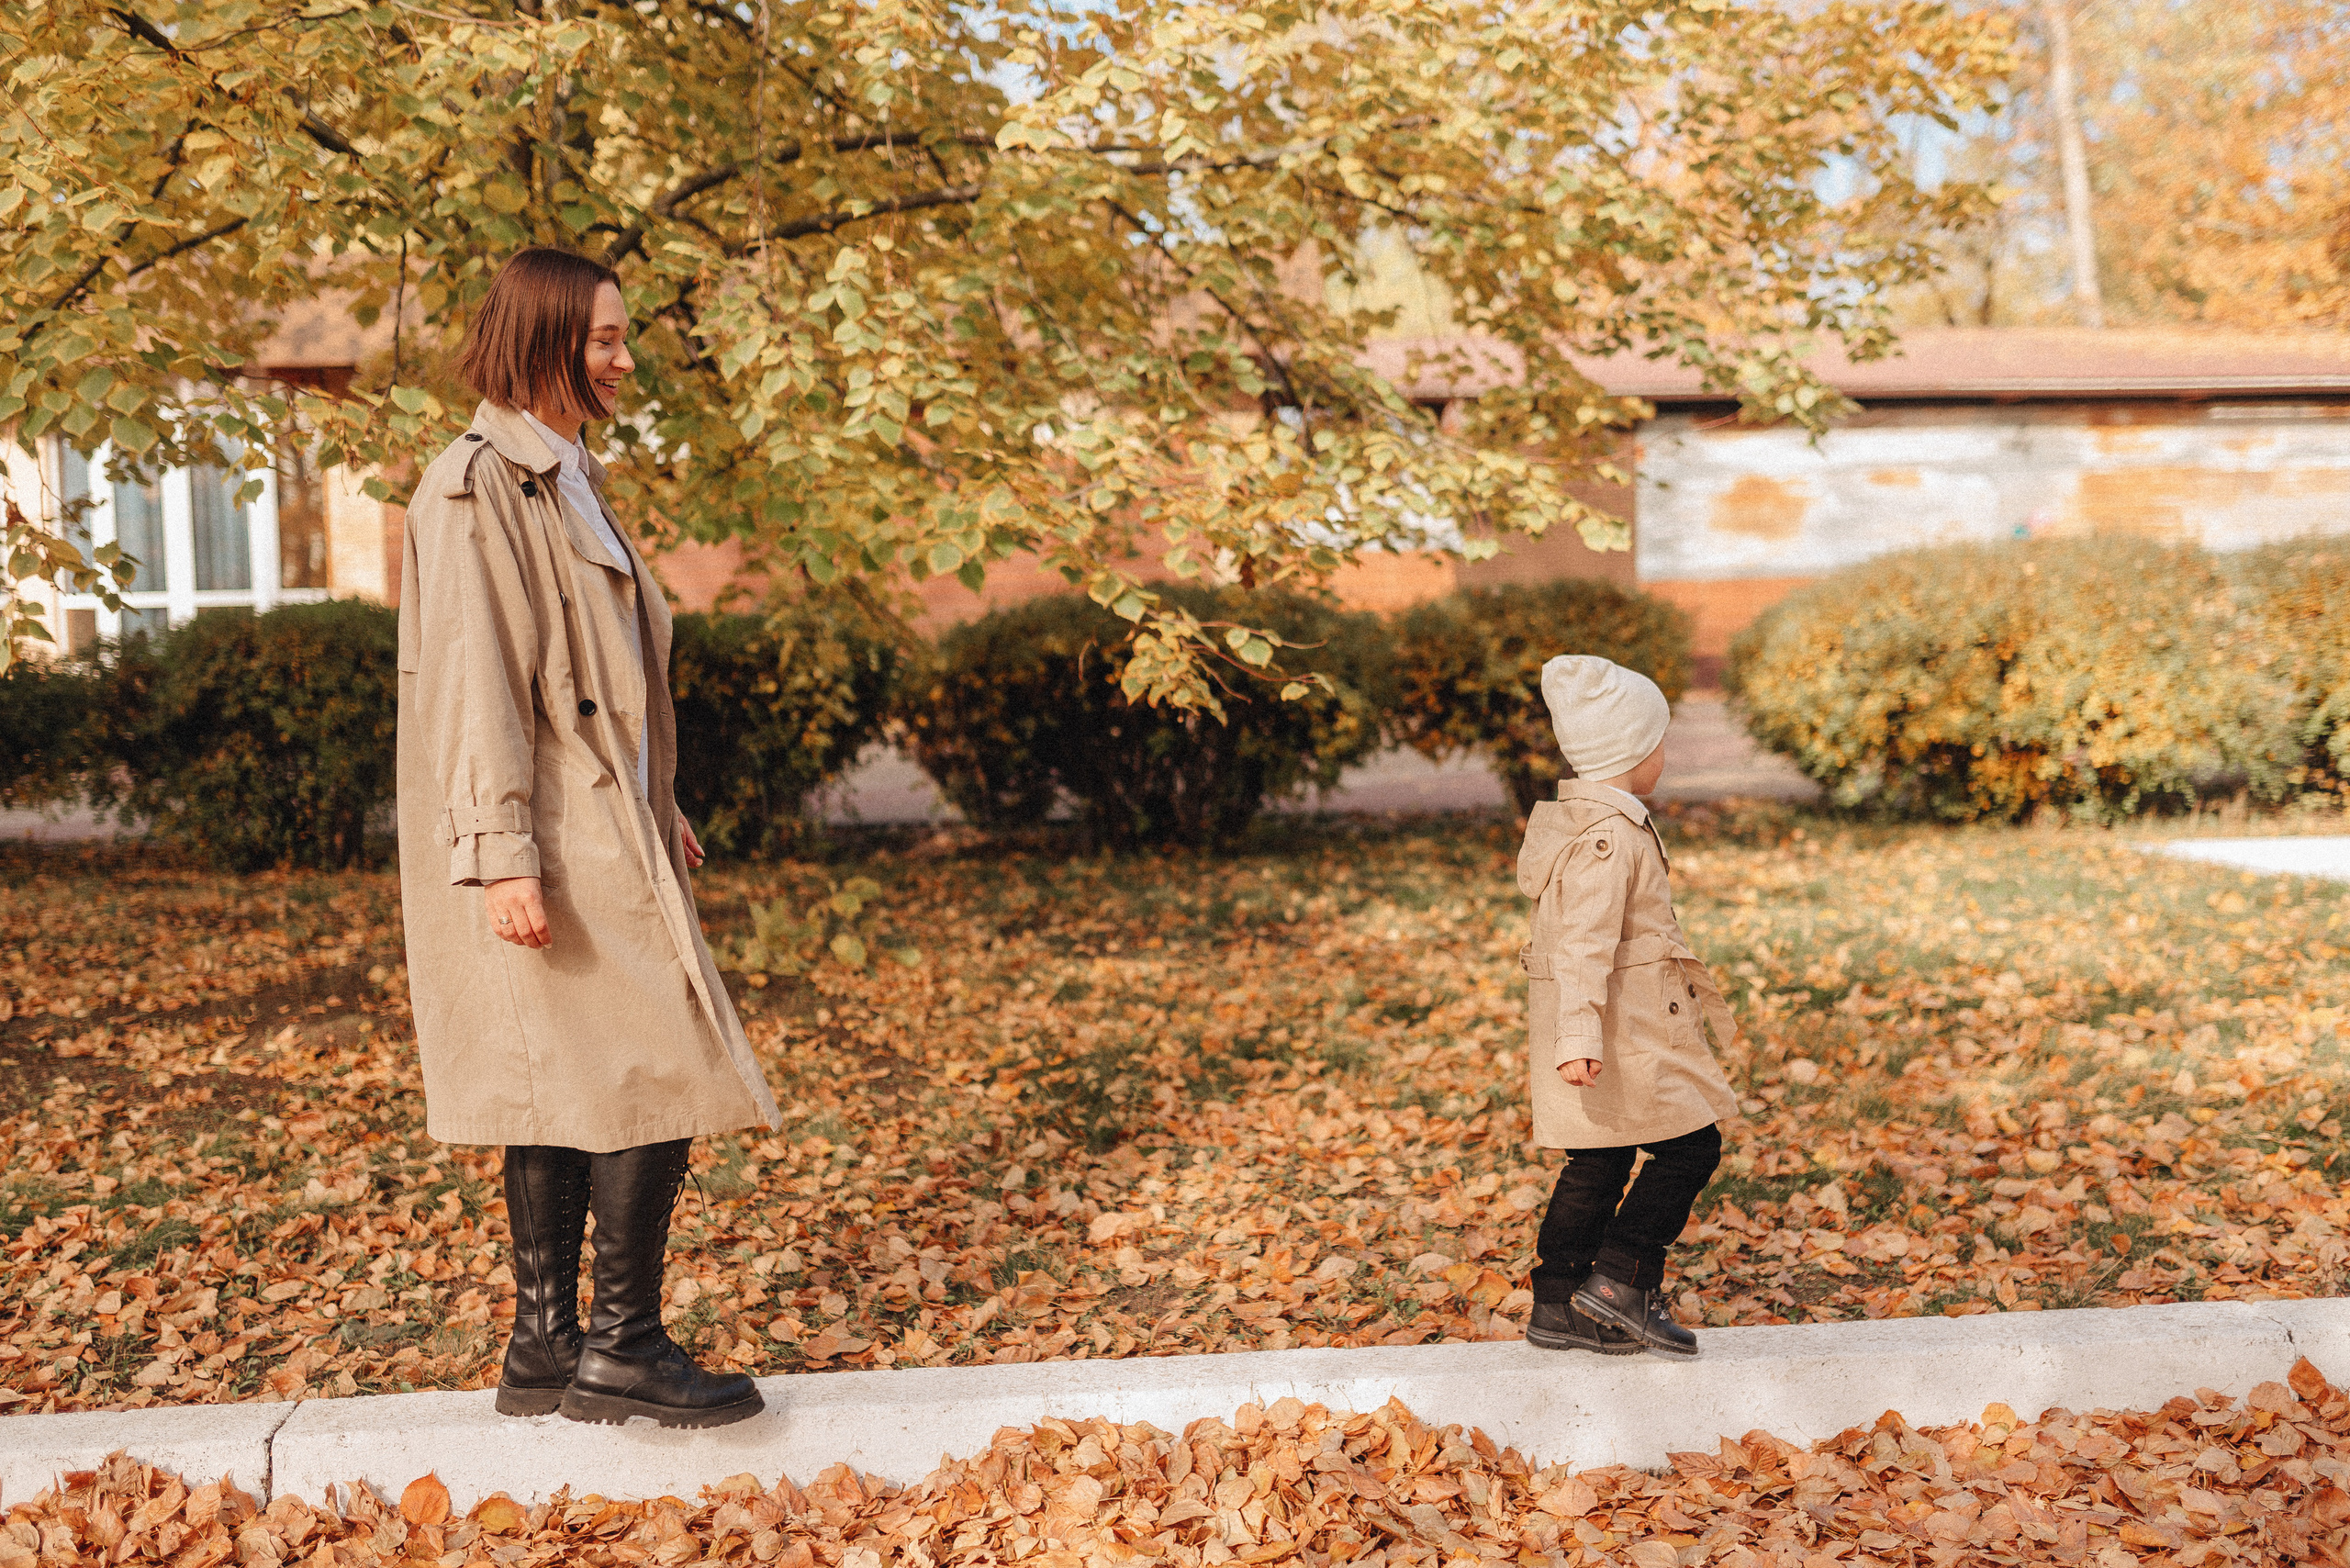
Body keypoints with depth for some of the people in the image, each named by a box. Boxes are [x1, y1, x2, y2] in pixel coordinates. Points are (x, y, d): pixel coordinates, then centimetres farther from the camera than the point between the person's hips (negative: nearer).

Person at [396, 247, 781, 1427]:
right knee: (659, 1072, -8)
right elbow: (472, 684, -19)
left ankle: (545, 1352, 19)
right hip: (549, 847, -10)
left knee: (568, 1092, 11)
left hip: (600, 831, 10)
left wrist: (656, 804, 23)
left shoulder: (570, 477, 17)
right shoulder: (474, 488, -13)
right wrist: (503, 858, -23)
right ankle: (624, 1350, 2)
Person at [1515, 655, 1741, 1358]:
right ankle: (1618, 1281, -1)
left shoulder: (1577, 819, 15)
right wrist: (1578, 1036, -31)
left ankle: (1558, 1305, 17)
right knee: (1689, 1147, -2)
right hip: (1621, 1031, -10)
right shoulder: (1609, 837, -18)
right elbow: (1584, 944, -26)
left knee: (1598, 1162, 13)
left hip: (1612, 1030, 10)